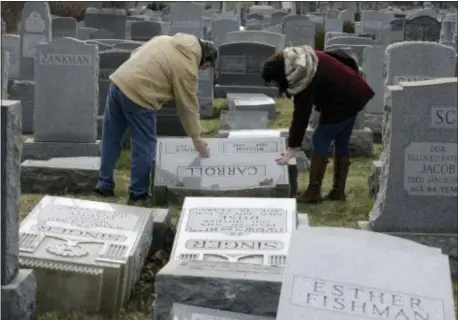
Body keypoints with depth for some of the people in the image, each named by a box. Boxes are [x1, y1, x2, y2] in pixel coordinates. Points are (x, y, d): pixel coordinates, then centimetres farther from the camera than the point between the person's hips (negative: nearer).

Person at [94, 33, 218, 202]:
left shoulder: (166, 39, 16)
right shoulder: (187, 69, -5)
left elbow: (135, 54, 21)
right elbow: (188, 107, 0)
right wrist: (196, 138, 9)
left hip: (118, 81, 8)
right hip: (138, 96, -8)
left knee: (111, 139, 17)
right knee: (144, 147, 7)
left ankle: (104, 184, 26)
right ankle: (138, 193, 16)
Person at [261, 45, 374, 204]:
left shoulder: (304, 79, -27)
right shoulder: (299, 60, -2)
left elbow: (301, 113, -23)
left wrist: (291, 147, -18)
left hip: (342, 101, -10)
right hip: (353, 93, 10)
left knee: (320, 141, -4)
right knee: (341, 143, 12)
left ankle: (313, 193, -1)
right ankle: (338, 192, 17)